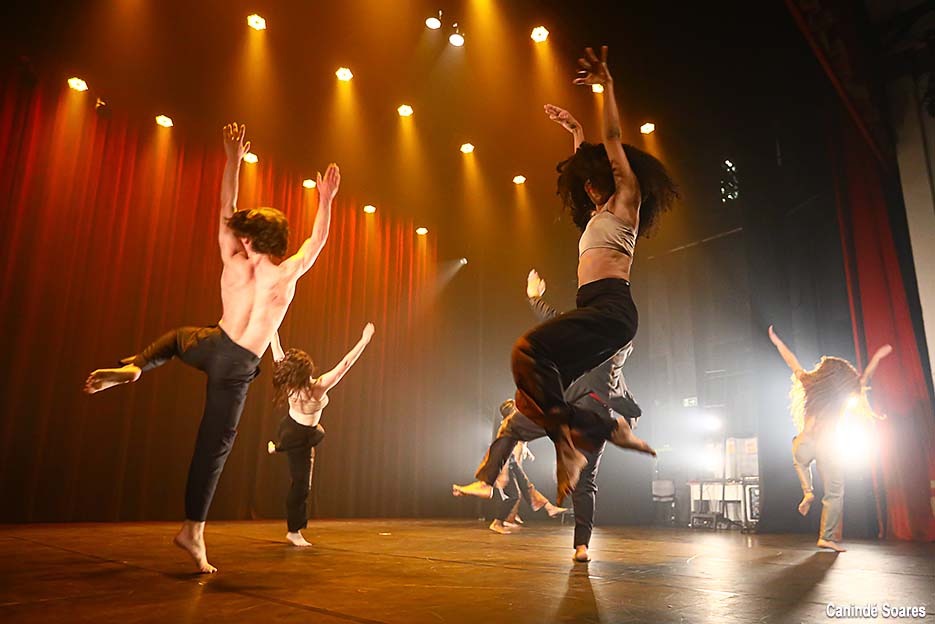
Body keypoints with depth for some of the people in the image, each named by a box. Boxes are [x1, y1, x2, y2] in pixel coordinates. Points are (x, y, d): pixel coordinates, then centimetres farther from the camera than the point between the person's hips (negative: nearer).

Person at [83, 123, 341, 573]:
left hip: (210, 346, 2)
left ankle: (131, 367, 9)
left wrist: (233, 159, 13)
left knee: (177, 337, 38)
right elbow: (318, 239, 6)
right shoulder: (288, 273, -10)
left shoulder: (234, 262, -6)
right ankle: (193, 532, 7)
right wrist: (326, 198, 15)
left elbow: (226, 209, 6)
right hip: (238, 369, -2)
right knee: (213, 448, 4)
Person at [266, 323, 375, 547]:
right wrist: (364, 341, -38)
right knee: (301, 484, 6)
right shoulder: (317, 387, -36)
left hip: (288, 426, 7)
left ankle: (277, 446, 58)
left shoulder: (287, 383, -21)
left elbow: (277, 352, -12)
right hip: (301, 438, -7)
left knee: (319, 433, 39)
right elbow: (345, 364, -39)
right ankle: (294, 532, 17)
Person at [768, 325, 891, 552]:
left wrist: (777, 342, 27)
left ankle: (807, 492, 11)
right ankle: (827, 537, 4)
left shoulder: (811, 384, 5)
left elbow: (794, 364, 16)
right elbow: (865, 376, 21)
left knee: (800, 463, 35)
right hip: (827, 446, -2)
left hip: (805, 443, 2)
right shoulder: (845, 391, 4)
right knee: (834, 492, 8)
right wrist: (877, 356, 36)